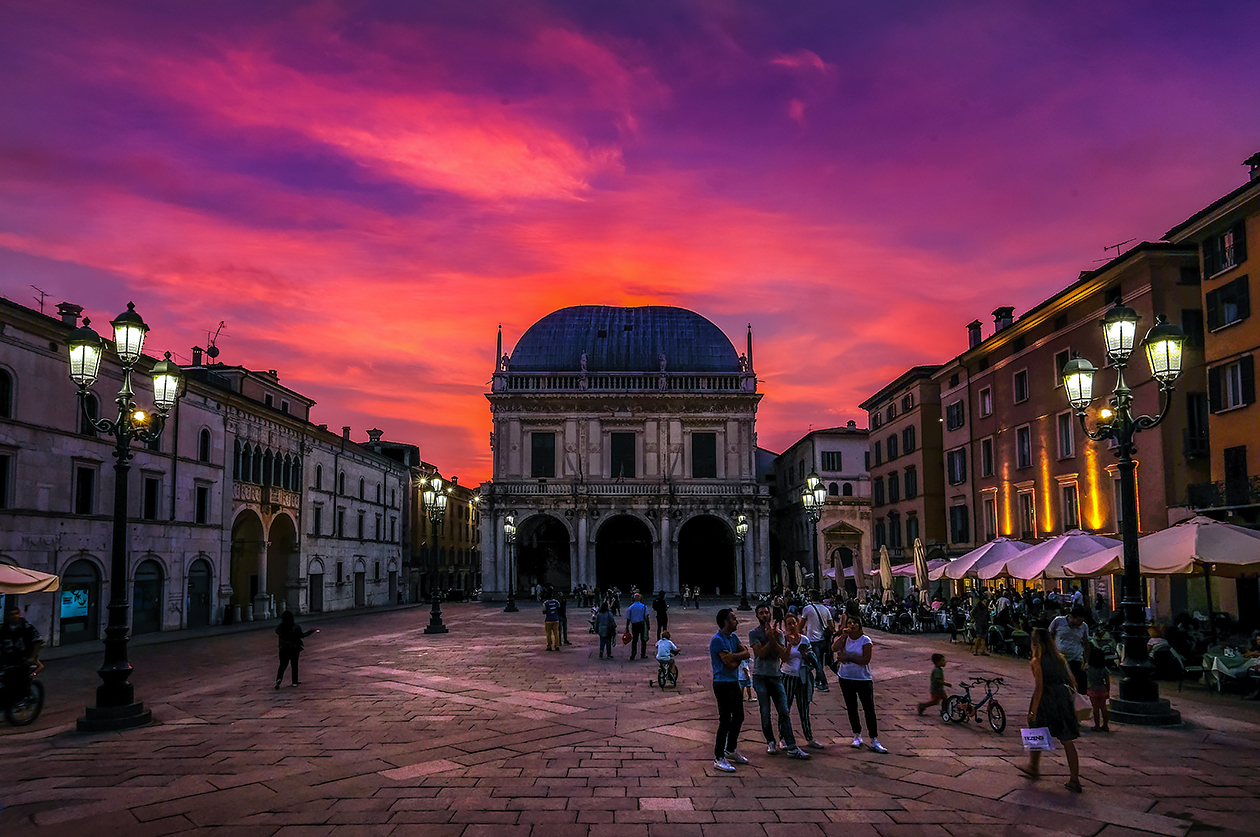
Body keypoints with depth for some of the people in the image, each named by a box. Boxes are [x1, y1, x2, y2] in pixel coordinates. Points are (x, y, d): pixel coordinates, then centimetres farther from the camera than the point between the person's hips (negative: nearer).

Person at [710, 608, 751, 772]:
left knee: (738, 717, 17)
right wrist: (738, 656, -3)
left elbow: (746, 653, 2)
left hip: (734, 682, 10)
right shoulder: (718, 640, -17)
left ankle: (731, 750, 32)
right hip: (722, 684, -10)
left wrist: (733, 657, -13)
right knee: (725, 721, -8)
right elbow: (731, 663, -22)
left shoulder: (733, 637, 13)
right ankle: (718, 758, -2)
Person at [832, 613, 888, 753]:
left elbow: (866, 659, -15)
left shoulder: (865, 640, -6)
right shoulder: (844, 638, 4)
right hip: (846, 678, 3)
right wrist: (844, 635, -17)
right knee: (851, 708, 11)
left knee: (869, 709, -5)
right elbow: (834, 648, -15)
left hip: (863, 679, -3)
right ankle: (857, 736, 26)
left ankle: (874, 741, -1)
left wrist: (848, 658, -17)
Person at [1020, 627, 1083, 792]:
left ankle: (1034, 768, 34)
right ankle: (1074, 780, 5)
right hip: (1063, 699, 5)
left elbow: (1039, 687, -18)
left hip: (1046, 700, -5)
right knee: (1068, 742, 6)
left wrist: (1033, 711, -15)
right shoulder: (1059, 658, 5)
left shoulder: (1037, 661, -12)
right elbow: (1071, 679, 10)